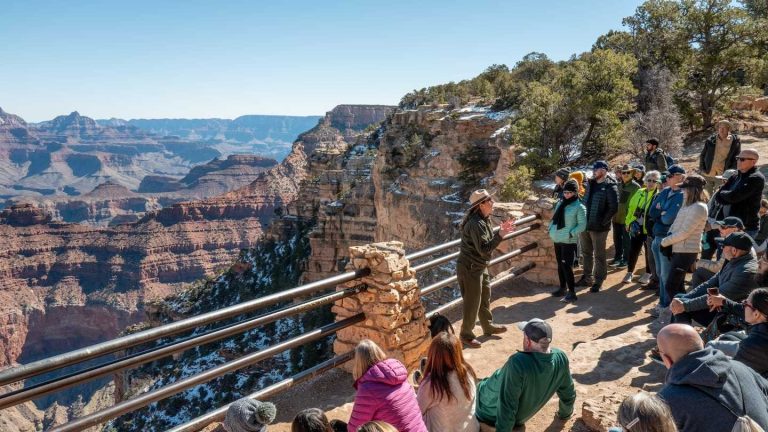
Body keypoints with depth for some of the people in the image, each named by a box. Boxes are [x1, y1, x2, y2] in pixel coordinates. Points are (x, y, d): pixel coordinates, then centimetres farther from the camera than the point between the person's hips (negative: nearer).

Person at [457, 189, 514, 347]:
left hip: (480, 266, 10)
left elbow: (489, 240, 12)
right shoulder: (475, 224, -26)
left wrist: (501, 231, -1)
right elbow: (484, 249, -28)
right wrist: (500, 235, -30)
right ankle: (466, 335, 18)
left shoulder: (484, 219, 6)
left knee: (485, 297, 23)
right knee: (472, 303, 2)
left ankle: (488, 326, 42)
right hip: (470, 269, -10)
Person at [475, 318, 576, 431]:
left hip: (491, 414, -6)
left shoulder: (518, 363, -39)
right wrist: (565, 412, 20)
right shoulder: (560, 358, -20)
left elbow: (506, 404, -32)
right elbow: (568, 392, -1)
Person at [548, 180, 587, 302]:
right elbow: (554, 218, 18)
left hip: (569, 241, -7)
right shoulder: (560, 203, 9)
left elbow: (582, 225, -11)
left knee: (567, 266, -8)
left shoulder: (579, 207, -9)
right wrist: (551, 229, 5)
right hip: (557, 240, 7)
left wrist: (571, 234, -17)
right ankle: (563, 288, 26)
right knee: (560, 265, 14)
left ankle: (572, 292, 0)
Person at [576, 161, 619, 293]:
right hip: (584, 225, 7)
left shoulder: (610, 187, -11)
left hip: (598, 227, -7)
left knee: (599, 255, 4)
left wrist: (603, 222, -15)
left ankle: (598, 281, 14)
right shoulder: (590, 184, 10)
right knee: (586, 253, 16)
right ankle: (587, 278, 29)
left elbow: (613, 208, -15)